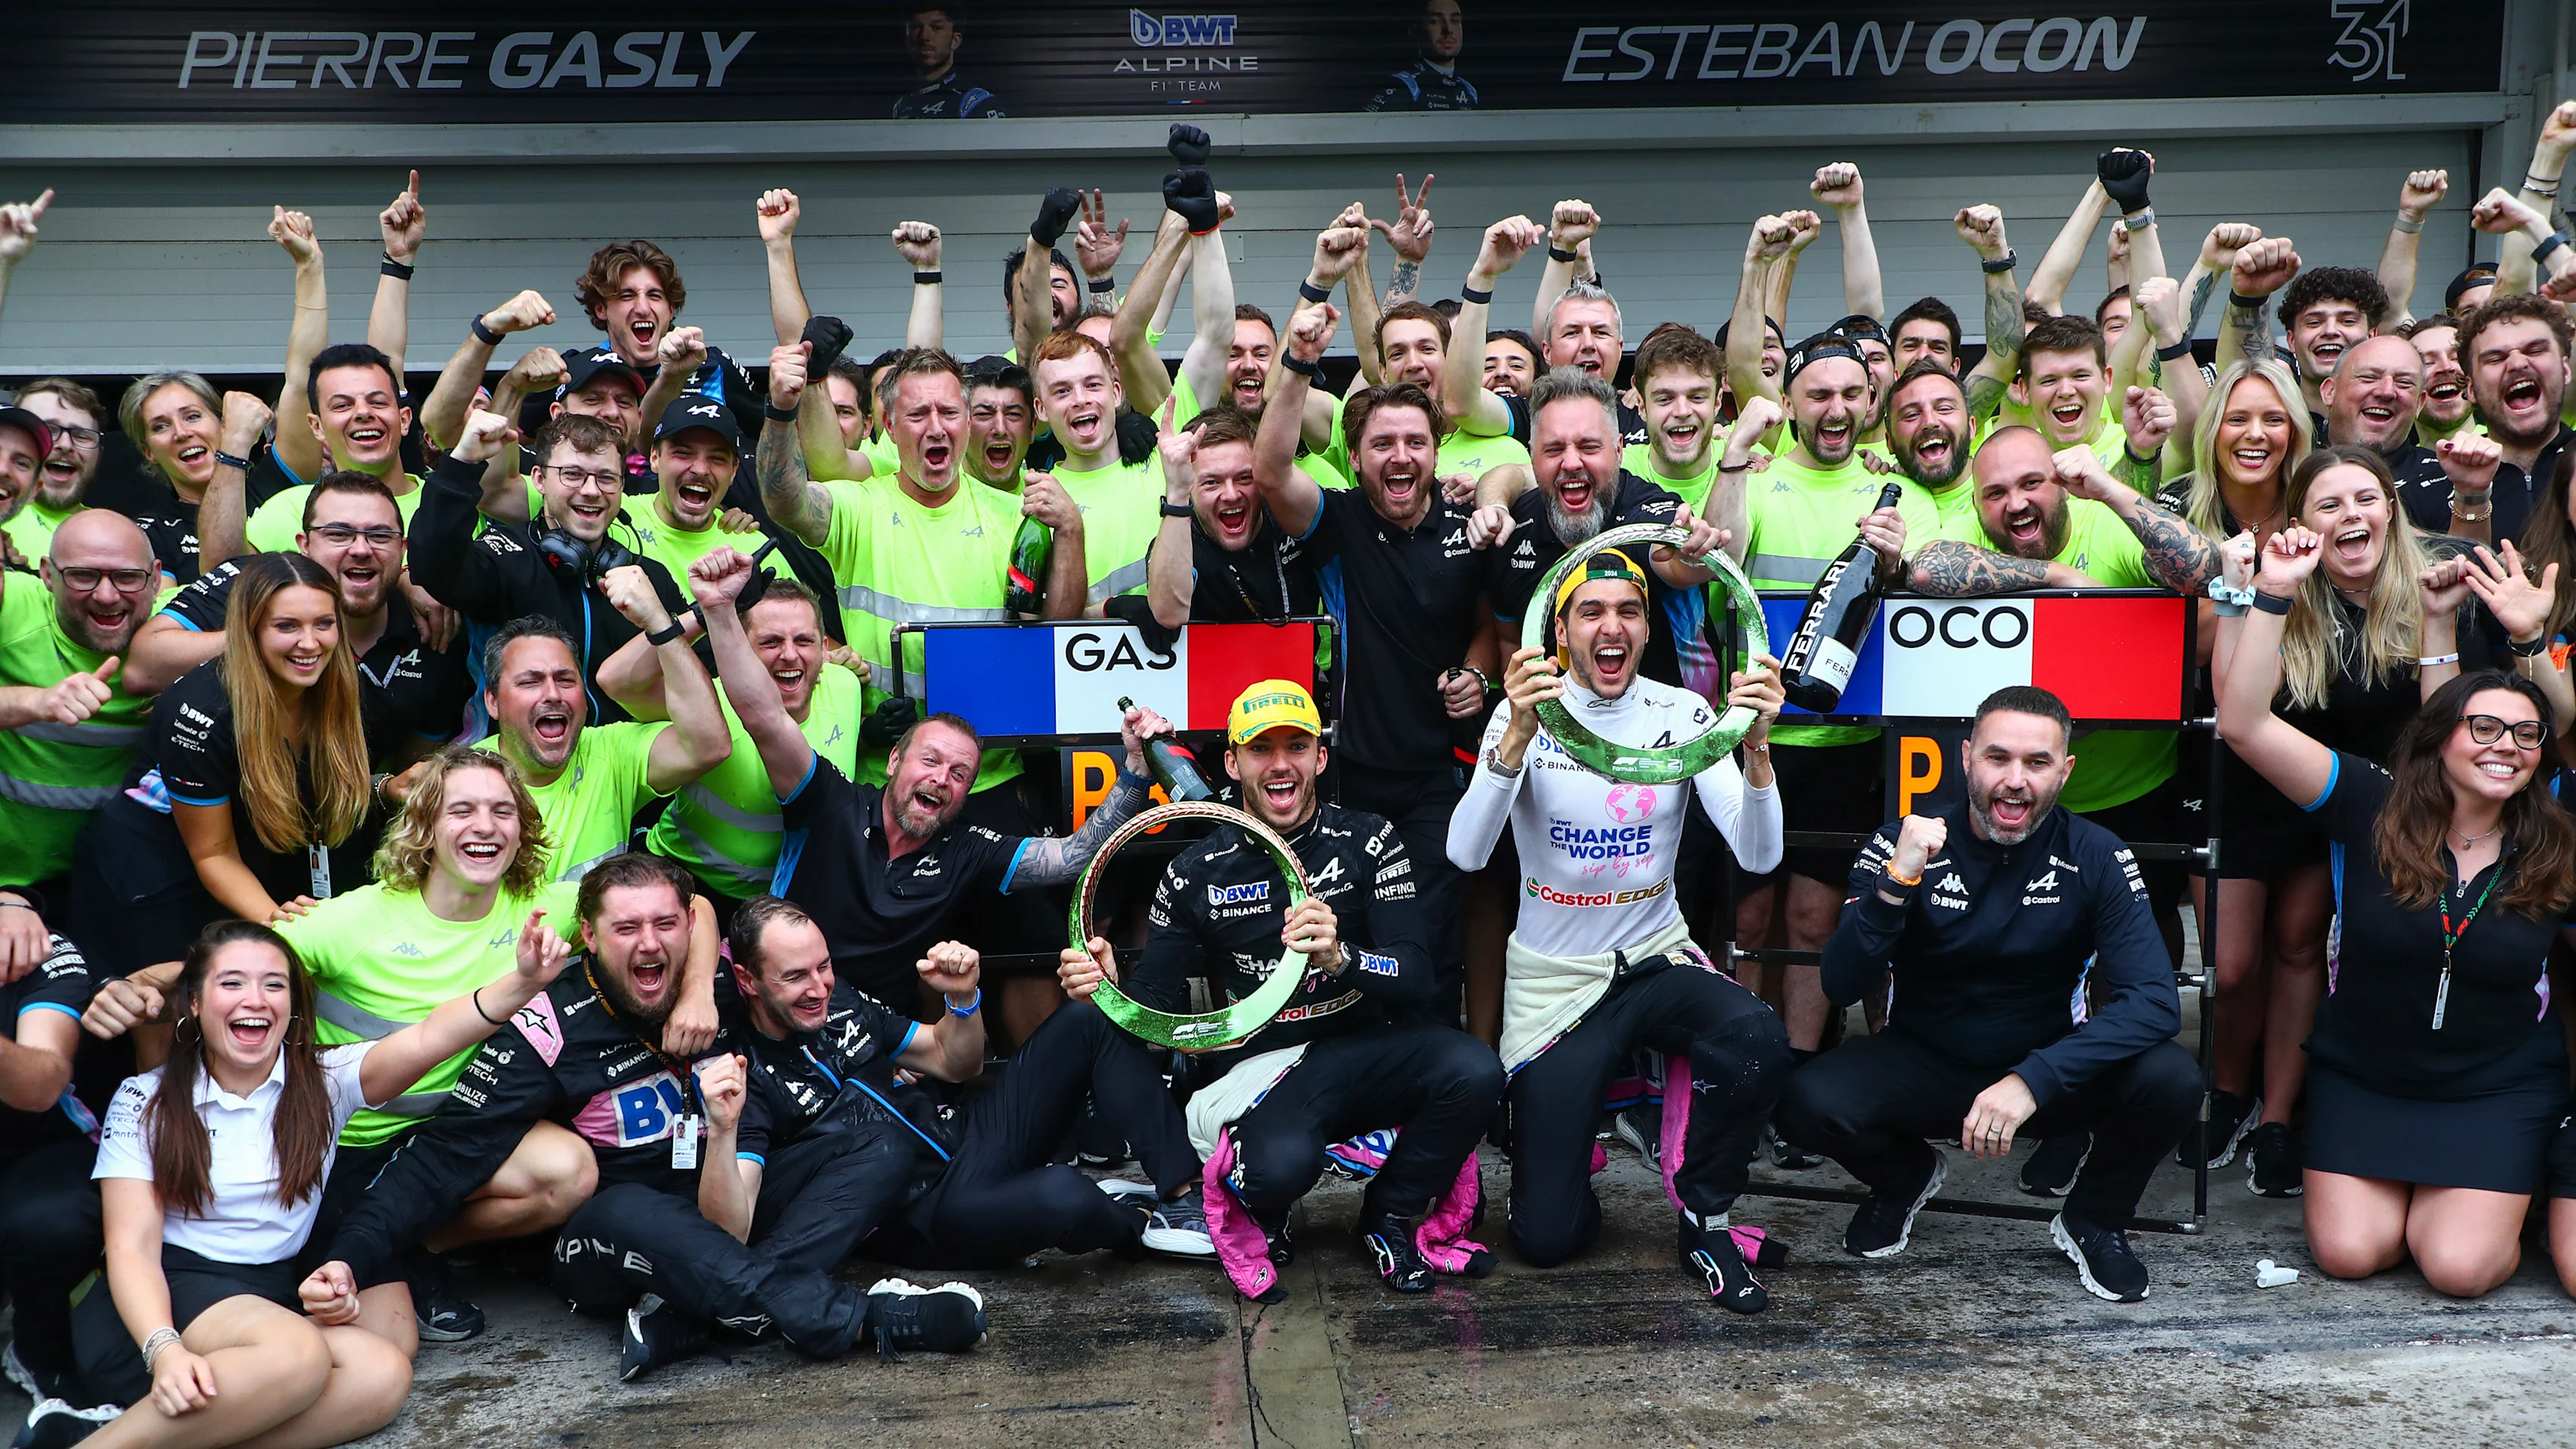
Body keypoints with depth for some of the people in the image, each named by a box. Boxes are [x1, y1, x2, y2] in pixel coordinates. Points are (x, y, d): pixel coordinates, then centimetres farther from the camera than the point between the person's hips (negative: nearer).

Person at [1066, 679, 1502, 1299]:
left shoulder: (1368, 840, 0)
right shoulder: (1196, 873, 3)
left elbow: (1417, 975, -9)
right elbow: (1155, 1004, 5)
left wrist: (1340, 958, -30)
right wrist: (1111, 986, -19)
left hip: (1364, 1053, 2)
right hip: (1259, 1069, -1)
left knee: (1473, 1069, -29)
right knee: (1280, 1164, -36)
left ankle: (1392, 1214, 0)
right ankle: (1262, 1220, 5)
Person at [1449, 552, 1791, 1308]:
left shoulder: (1684, 715, -5)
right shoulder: (1525, 714, -11)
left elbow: (1758, 856, -14)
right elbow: (1465, 854, -26)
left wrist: (1755, 745, -31)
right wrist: (1520, 735, -39)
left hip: (1657, 960, 2)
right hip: (1553, 979, -1)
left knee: (1757, 1043, -33)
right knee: (1547, 1237, -3)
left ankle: (1704, 1219, -6)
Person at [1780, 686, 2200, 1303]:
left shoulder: (2096, 858, -11)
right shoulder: (1905, 845, -12)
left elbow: (2154, 999, -22)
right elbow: (1842, 987, -20)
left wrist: (2033, 1080, -35)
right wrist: (1896, 882, -36)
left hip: (2049, 1074, 1)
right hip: (1923, 1064, 0)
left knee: (2172, 1079, -28)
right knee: (1809, 1102, -28)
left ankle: (2093, 1219, 5)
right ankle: (1906, 1175, 10)